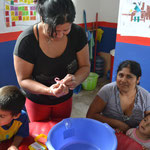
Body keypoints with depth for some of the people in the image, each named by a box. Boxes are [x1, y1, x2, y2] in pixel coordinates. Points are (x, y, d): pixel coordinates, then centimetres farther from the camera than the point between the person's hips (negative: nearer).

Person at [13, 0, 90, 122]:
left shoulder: (78, 33, -21)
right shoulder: (26, 41, -30)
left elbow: (85, 66, -11)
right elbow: (23, 80, -22)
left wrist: (76, 80, -34)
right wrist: (49, 90, -40)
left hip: (65, 98, 3)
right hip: (37, 101, -2)